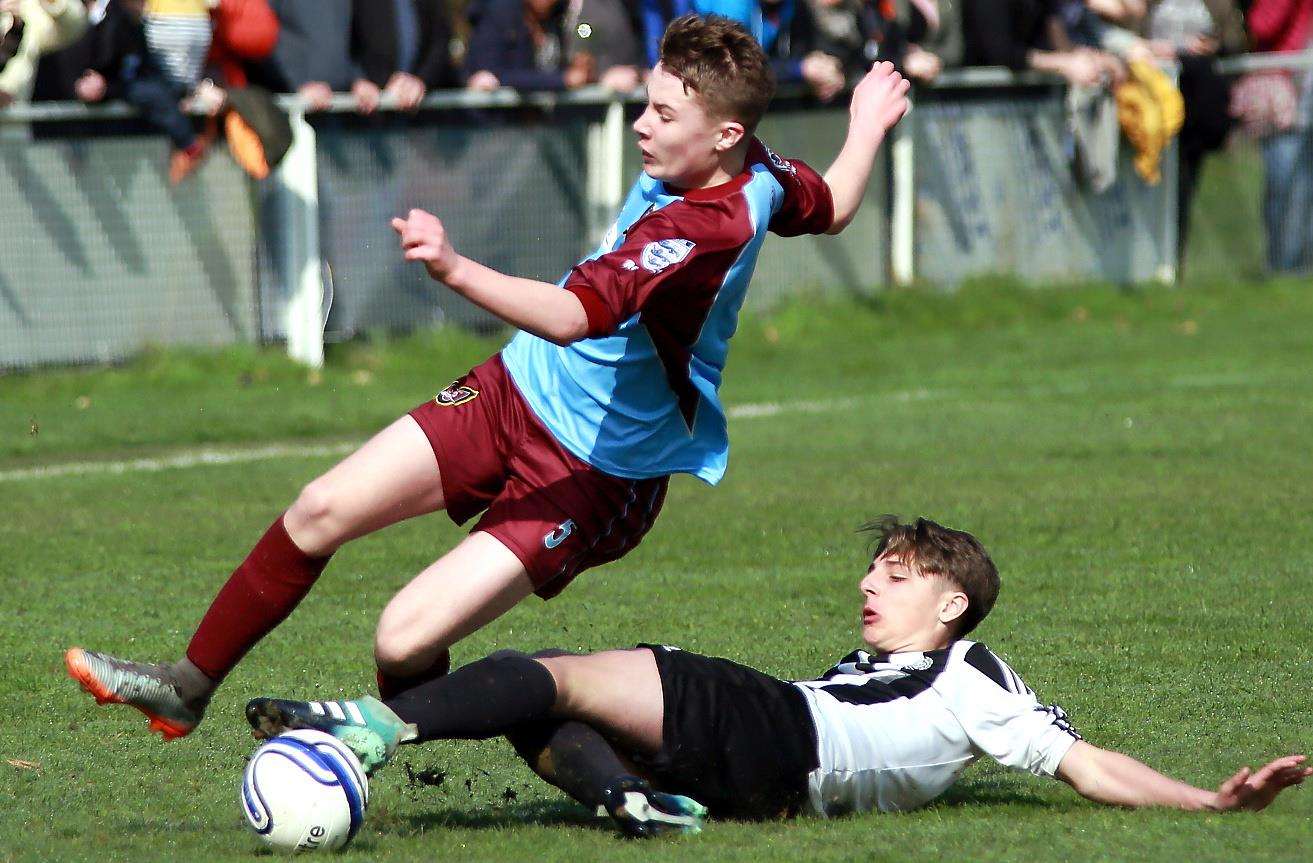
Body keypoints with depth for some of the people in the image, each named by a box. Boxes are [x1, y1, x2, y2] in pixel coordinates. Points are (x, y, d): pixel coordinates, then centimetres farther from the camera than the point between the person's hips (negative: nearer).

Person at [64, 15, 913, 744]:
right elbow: (830, 208, 17)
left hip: (597, 475, -9)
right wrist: (867, 129, 35)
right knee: (323, 511, 1)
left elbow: (574, 315, -43)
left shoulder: (703, 230, -32)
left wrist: (456, 270, -55)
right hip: (519, 392, 9)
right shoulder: (754, 171, -4)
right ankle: (190, 686, 15)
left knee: (405, 641, -18)